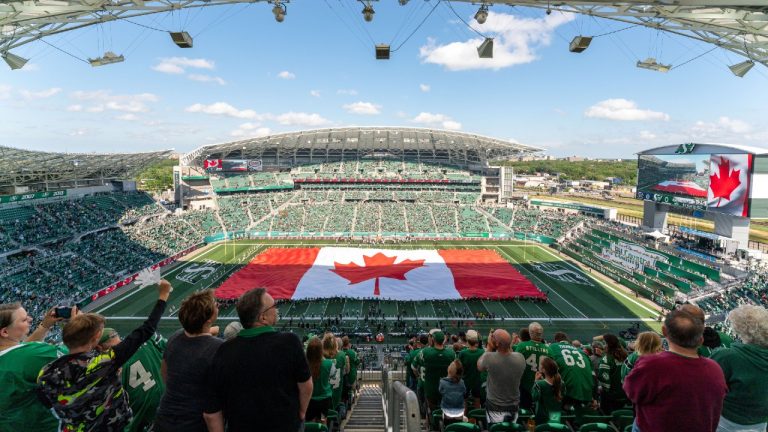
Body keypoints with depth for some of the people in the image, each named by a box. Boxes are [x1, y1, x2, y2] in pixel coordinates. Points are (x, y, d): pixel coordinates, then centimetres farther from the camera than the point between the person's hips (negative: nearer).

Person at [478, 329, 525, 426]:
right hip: (514, 407, 3)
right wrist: (509, 347, -4)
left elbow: (479, 367, -4)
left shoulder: (489, 357, -28)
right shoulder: (520, 357, -18)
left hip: (495, 407, -3)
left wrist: (489, 348, -5)